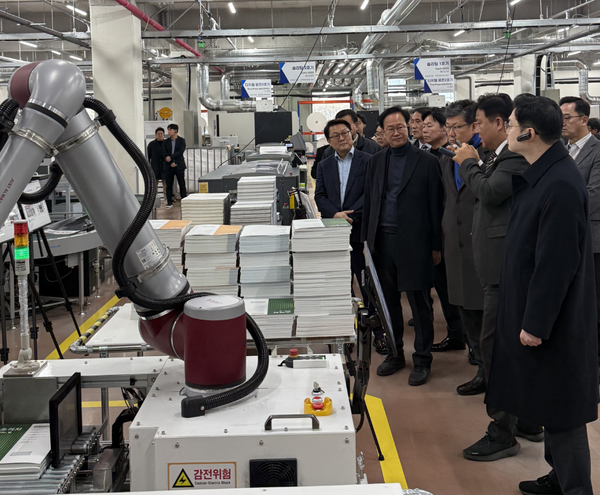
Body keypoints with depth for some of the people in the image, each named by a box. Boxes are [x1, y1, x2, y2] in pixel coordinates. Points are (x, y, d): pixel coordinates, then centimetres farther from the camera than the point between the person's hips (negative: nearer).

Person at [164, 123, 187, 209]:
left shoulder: (181, 140, 2)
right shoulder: (167, 142, 9)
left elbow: (180, 152, -10)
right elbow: (165, 154, 2)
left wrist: (171, 157, -16)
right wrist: (171, 163, -10)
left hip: (179, 166, -2)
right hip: (169, 166, 2)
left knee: (182, 184, 0)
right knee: (169, 185, 3)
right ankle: (169, 202, 8)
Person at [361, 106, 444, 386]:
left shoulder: (426, 162, -2)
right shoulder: (375, 162, 12)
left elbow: (435, 206, -2)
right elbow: (369, 203, 15)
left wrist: (436, 245, -3)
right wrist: (366, 239, 10)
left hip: (413, 242, -4)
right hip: (382, 241, 5)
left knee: (419, 303, 2)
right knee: (388, 301, 12)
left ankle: (422, 360, 14)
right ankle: (395, 353, 26)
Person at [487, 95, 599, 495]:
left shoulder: (560, 185, -24)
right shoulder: (541, 175, 7)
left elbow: (557, 263, -24)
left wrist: (536, 323, -20)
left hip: (555, 321, -10)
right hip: (535, 312, 10)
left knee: (561, 409, 2)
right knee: (550, 403, 21)